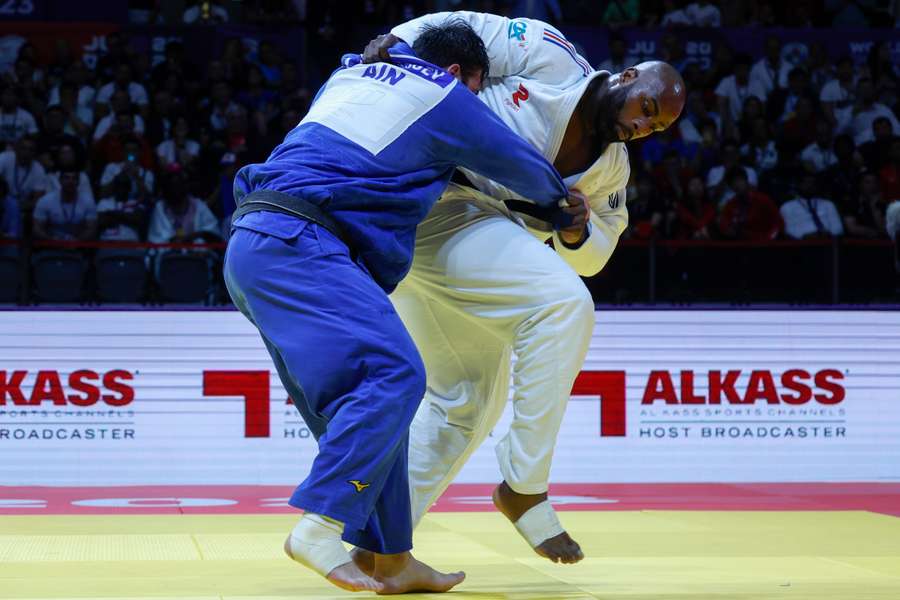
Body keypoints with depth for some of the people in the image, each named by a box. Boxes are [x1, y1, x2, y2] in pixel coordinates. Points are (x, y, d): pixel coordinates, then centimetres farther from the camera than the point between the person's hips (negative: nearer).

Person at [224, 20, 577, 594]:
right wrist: (561, 198, 37)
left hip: (253, 245, 9)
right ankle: (320, 525, -28)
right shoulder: (444, 98, 5)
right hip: (297, 246, -9)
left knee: (361, 396, 8)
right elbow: (522, 165, 17)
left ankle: (391, 558, 8)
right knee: (393, 373, -18)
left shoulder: (351, 74, 24)